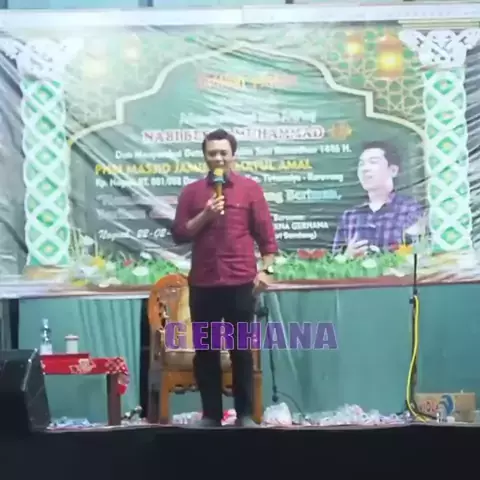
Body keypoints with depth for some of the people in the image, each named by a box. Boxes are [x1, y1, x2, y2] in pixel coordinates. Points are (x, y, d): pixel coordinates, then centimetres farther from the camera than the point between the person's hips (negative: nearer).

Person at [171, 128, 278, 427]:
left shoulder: (250, 189, 4)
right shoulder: (192, 192, 8)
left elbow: (266, 233, 3)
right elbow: (179, 235, 4)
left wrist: (267, 270, -5)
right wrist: (205, 215, -10)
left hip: (240, 283, -2)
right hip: (203, 284, 2)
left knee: (242, 350, 4)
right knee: (206, 351, 6)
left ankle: (245, 414, 13)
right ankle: (211, 414, 15)